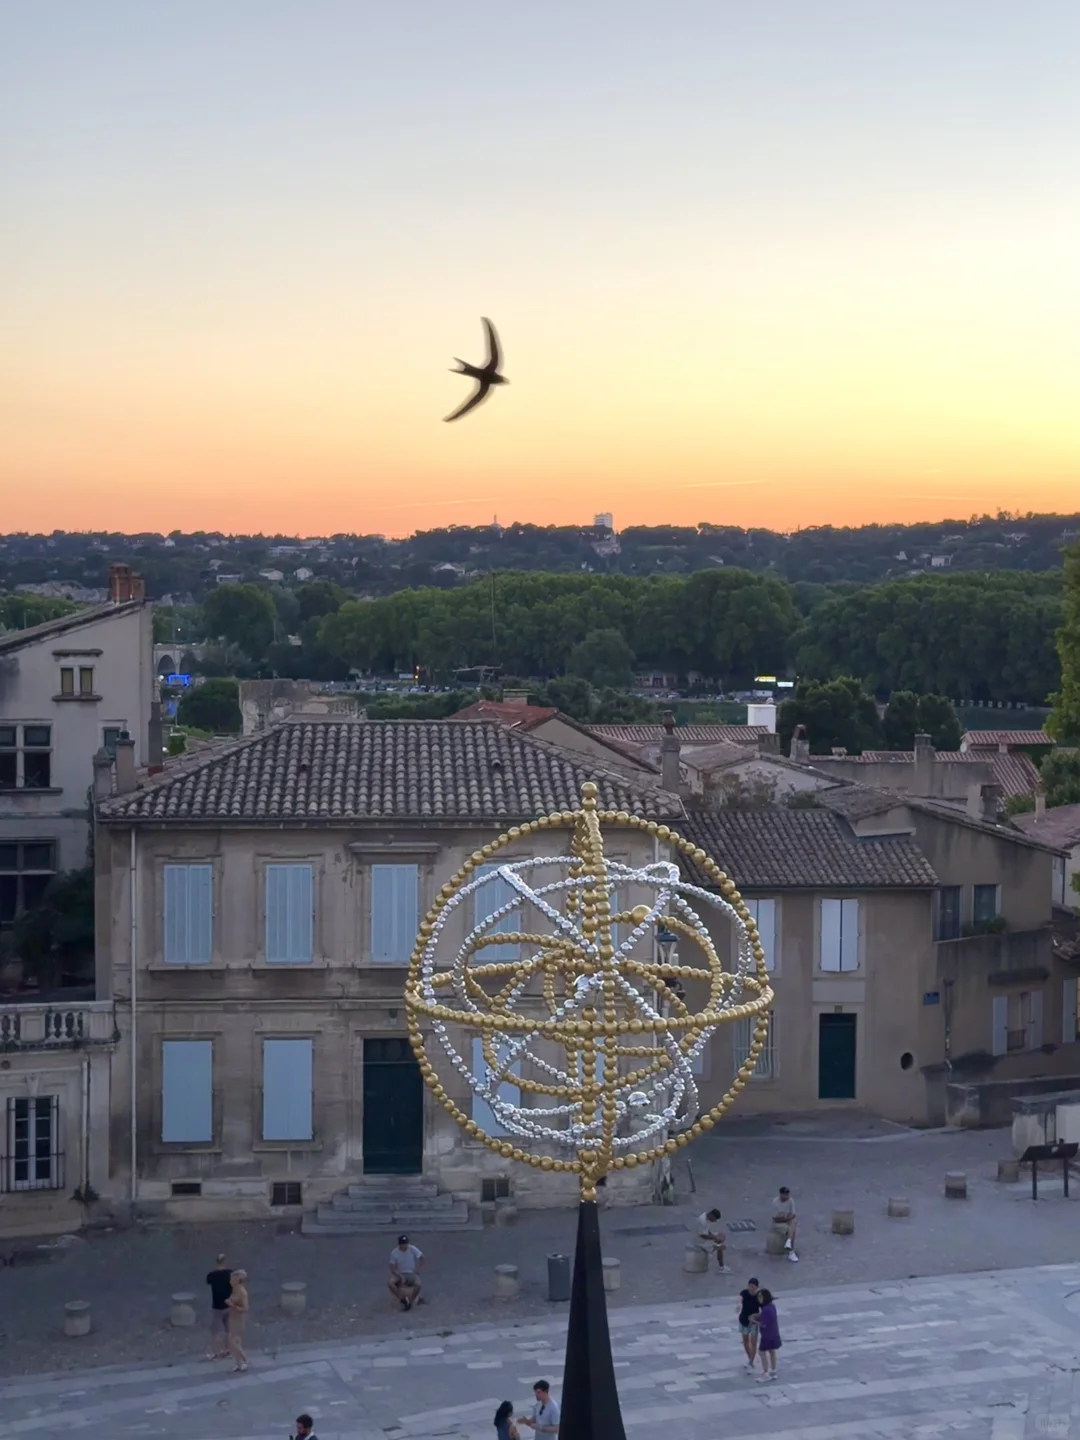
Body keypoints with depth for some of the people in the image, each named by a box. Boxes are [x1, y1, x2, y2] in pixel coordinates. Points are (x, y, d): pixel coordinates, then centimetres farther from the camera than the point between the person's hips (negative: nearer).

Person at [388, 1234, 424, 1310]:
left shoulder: (412, 1249, -12)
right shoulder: (394, 1253, -13)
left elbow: (421, 1257, 3)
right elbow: (393, 1269, -11)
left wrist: (418, 1270, -3)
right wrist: (401, 1277, -23)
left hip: (412, 1273, -1)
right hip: (399, 1274, 1)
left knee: (418, 1284, -33)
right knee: (390, 1283, -30)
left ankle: (410, 1302, -10)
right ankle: (402, 1300, -12)